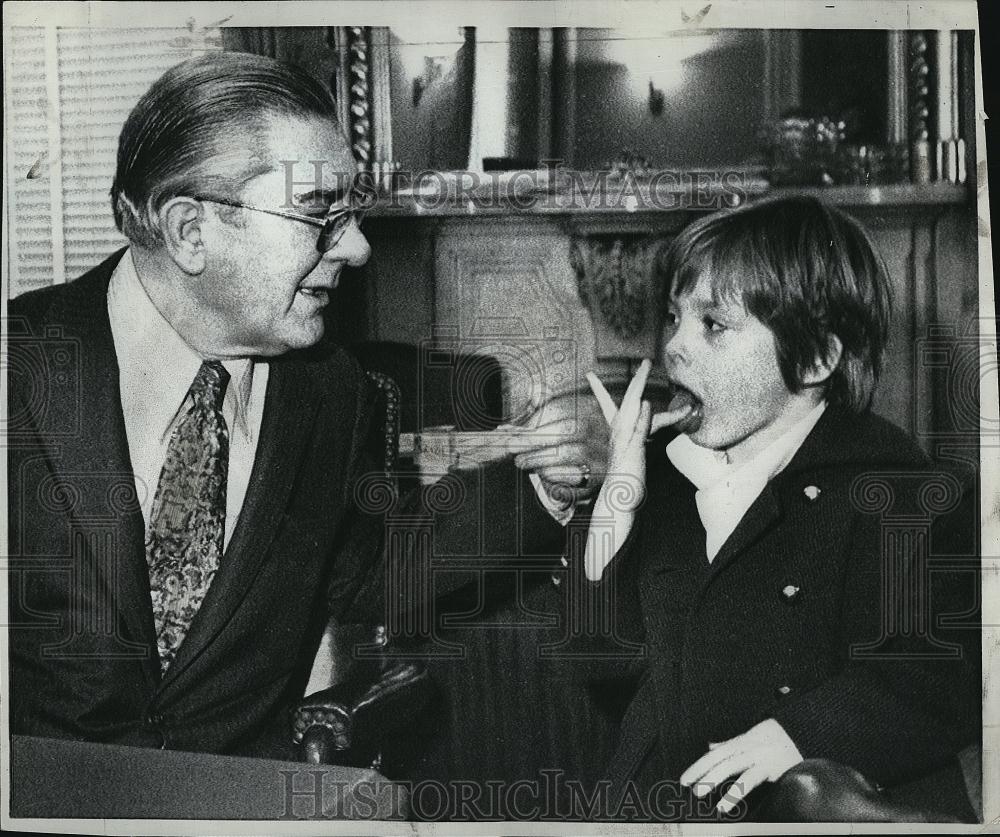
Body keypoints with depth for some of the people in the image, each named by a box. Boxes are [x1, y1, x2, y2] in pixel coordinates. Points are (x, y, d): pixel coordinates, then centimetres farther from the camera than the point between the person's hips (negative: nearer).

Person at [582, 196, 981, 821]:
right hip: (658, 804, 5)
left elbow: (954, 674, -14)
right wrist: (618, 501, 0)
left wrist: (803, 731, -19)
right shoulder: (664, 461, 10)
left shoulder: (890, 487, -9)